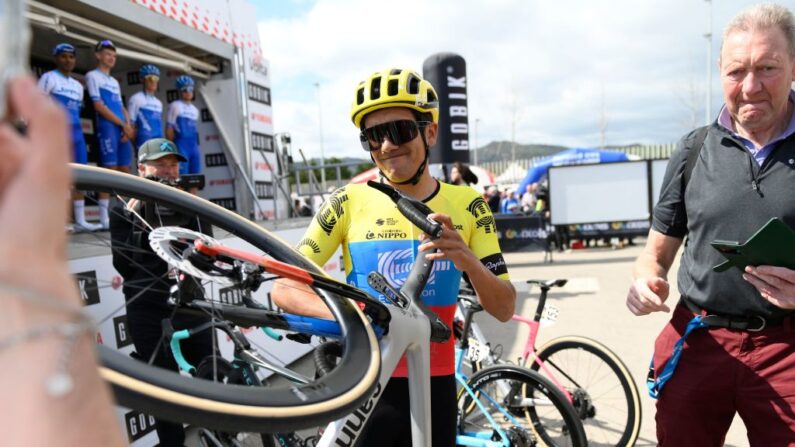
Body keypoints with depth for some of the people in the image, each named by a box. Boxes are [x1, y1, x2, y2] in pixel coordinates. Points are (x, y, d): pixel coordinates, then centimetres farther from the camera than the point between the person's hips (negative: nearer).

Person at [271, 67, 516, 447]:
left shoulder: (466, 205, -3)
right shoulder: (349, 203, -8)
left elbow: (504, 310, -4)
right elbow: (284, 287, -9)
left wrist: (468, 261, -24)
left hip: (435, 385, 2)